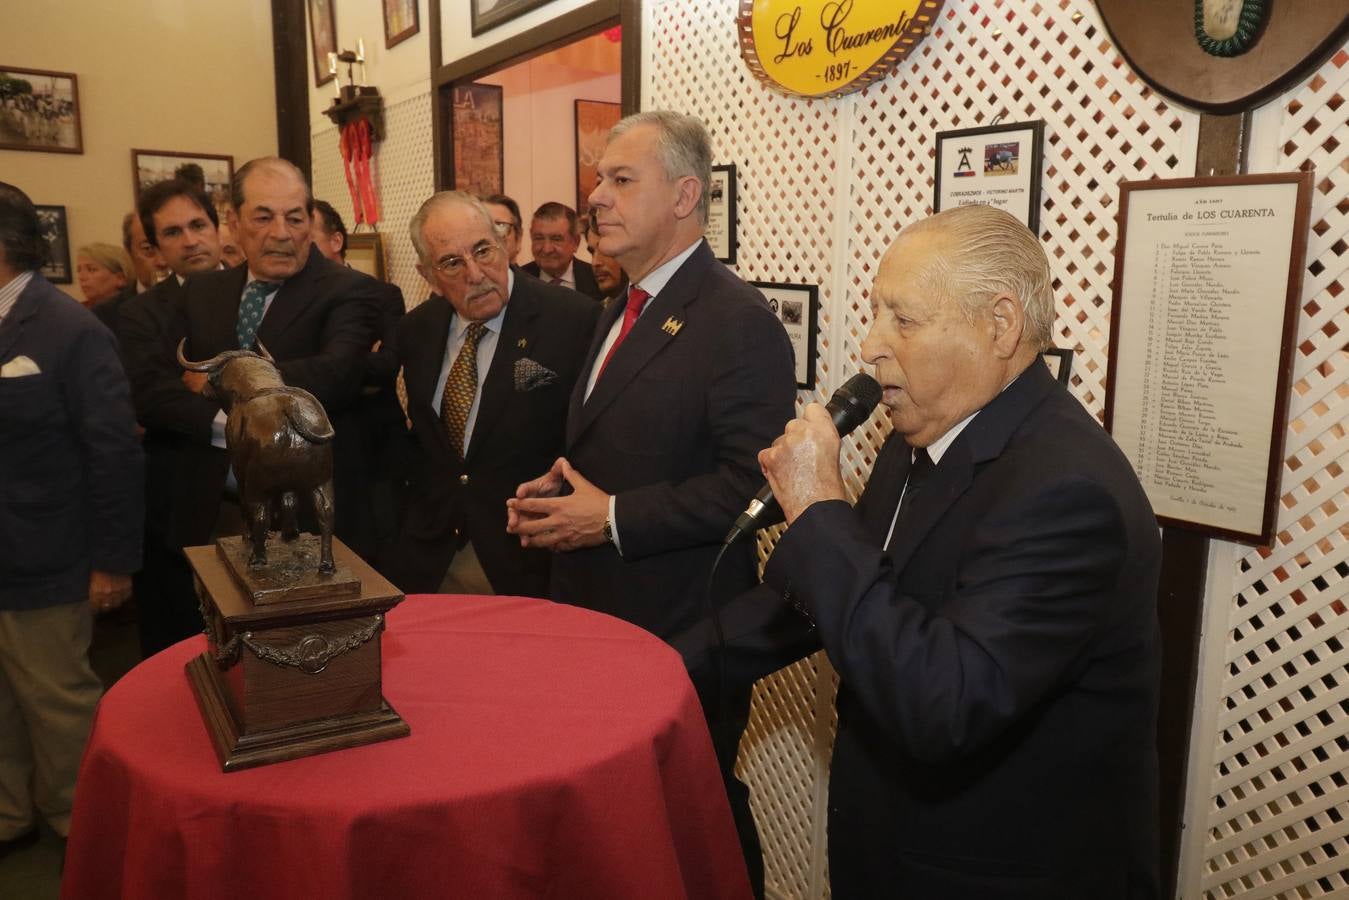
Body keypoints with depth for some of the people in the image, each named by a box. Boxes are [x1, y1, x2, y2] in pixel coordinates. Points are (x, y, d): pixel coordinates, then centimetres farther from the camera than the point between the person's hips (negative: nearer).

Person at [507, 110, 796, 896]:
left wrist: (612, 517, -22)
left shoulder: (739, 321, -17)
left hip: (682, 625, -8)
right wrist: (559, 492, 2)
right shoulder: (622, 311, 12)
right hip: (600, 606, 8)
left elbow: (754, 482, -24)